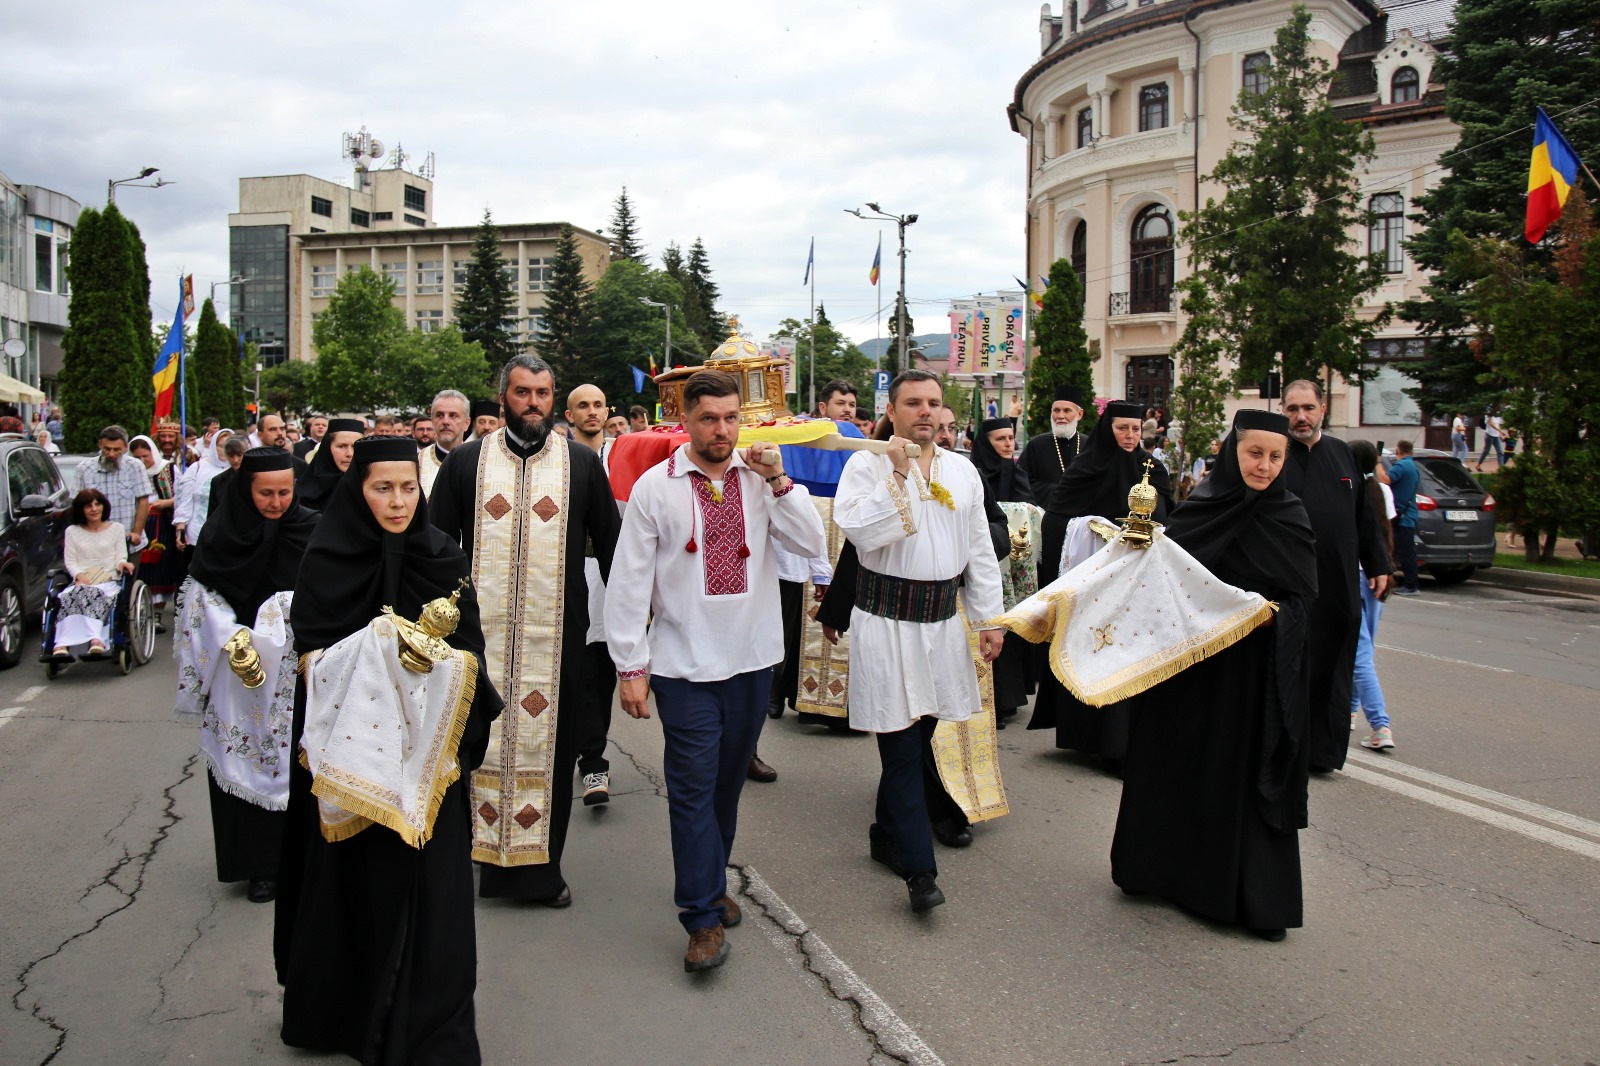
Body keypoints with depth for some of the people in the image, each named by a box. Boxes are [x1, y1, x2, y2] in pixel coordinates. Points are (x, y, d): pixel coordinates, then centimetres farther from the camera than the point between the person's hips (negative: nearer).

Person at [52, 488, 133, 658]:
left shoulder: (116, 528, 19)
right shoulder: (72, 531, 20)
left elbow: (121, 558, 12)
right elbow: (70, 561, 12)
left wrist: (122, 564, -13)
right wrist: (79, 575, -9)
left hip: (109, 581, -1)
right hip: (81, 581, 1)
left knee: (92, 594, -36)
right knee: (67, 597, -35)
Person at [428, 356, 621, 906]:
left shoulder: (583, 464, 5)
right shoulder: (466, 462, 6)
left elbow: (610, 546, 8)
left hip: (557, 635, 0)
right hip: (480, 633, 1)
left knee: (550, 745, 5)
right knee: (482, 740, 6)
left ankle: (541, 865, 18)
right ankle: (488, 854, 21)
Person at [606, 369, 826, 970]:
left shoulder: (760, 480, 2)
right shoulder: (655, 487, -5)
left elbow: (814, 545, -7)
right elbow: (629, 581, -4)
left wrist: (777, 479, -15)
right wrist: (629, 667, -6)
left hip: (752, 658, 3)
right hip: (684, 665, -3)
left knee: (729, 780, 16)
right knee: (693, 785, -3)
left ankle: (709, 883, 35)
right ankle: (703, 917, 7)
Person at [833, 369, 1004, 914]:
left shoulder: (962, 470, 11)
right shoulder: (867, 465, -4)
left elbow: (980, 551, 14)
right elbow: (860, 532, -20)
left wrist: (989, 619, 12)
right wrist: (897, 475, -20)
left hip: (943, 621, 5)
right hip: (886, 620, -5)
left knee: (916, 738, 14)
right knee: (902, 747, -5)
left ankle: (886, 834, 33)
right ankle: (919, 868, -1)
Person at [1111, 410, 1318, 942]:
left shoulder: (1291, 518, -1)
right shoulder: (1200, 507, 0)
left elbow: (1303, 596, -4)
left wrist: (1271, 613, -21)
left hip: (1257, 670, -1)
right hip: (1194, 661, 1)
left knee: (1252, 775, 3)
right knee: (1180, 762, 9)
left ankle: (1260, 898, 15)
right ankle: (1163, 866, 27)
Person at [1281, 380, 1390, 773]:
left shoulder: (1342, 453, 11)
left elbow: (1364, 515, 17)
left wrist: (1377, 564, 14)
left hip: (1339, 584, 4)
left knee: (1332, 667, 8)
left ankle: (1323, 749, 18)